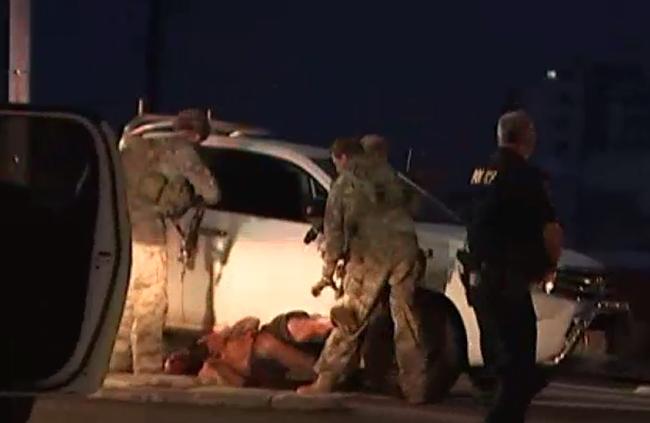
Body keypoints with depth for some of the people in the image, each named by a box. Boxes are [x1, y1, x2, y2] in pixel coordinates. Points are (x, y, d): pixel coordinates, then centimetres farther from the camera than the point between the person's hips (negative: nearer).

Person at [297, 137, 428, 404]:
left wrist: (330, 263, 13)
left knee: (350, 318, 1)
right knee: (406, 321, 6)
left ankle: (325, 381, 2)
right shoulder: (389, 179, 21)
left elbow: (334, 228, 6)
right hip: (404, 249, 4)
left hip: (370, 253, -4)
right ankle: (415, 387, 4)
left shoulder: (344, 184, 8)